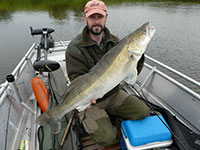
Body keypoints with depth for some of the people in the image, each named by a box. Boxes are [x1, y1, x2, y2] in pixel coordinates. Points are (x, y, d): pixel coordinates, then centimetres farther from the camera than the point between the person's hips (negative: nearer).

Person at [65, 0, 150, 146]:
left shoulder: (114, 42, -1)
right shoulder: (75, 48, -16)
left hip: (113, 94, 5)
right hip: (90, 100, -4)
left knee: (144, 112, -2)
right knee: (106, 138, -19)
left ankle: (108, 116, 15)